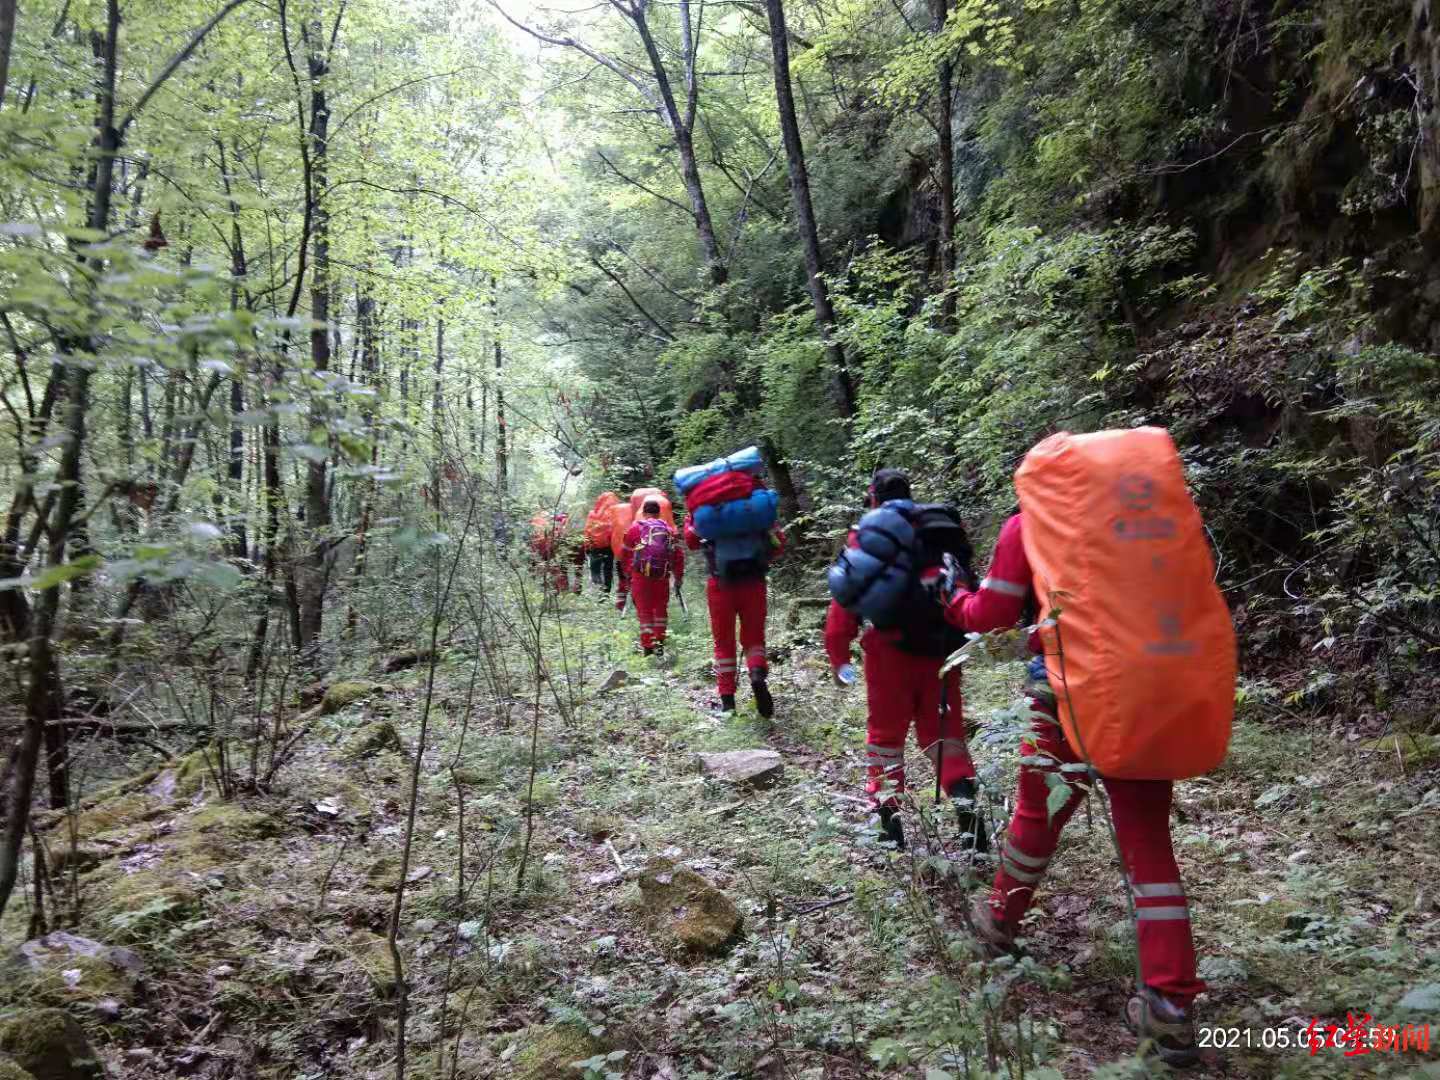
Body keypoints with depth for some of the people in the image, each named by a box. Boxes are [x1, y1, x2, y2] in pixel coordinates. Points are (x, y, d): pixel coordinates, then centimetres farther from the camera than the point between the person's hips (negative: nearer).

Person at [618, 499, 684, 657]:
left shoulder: (635, 528, 5)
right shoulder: (669, 529, 11)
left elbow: (625, 555, 7)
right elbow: (679, 555, 8)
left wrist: (626, 575, 19)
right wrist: (678, 577, 14)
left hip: (640, 575, -1)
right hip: (663, 576, 2)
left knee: (644, 610, 6)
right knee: (661, 608, 17)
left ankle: (647, 645, 2)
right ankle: (659, 642, 19)